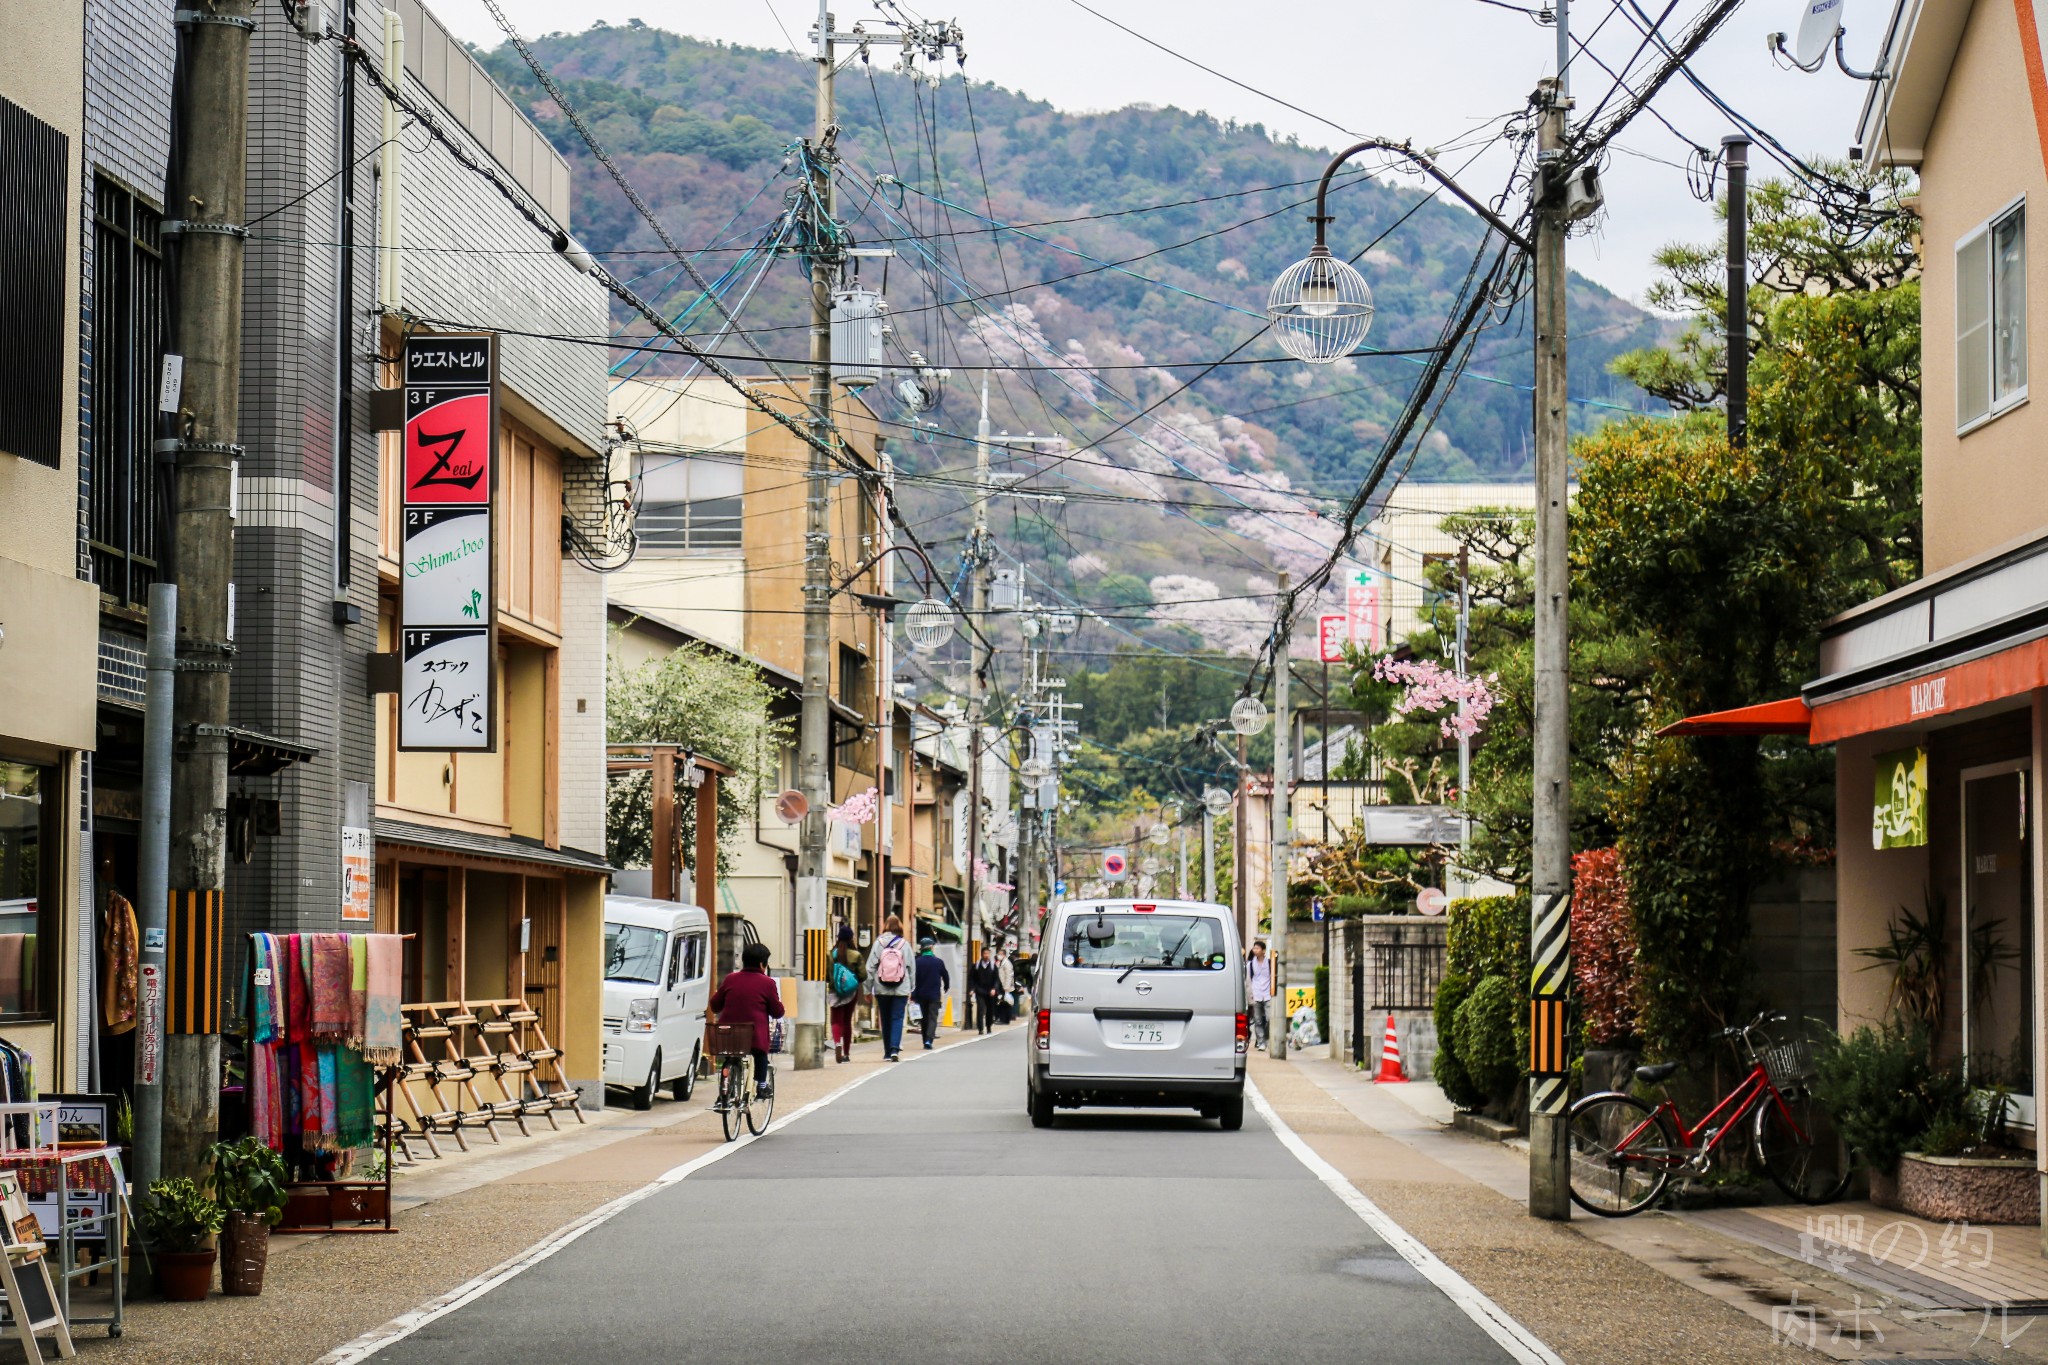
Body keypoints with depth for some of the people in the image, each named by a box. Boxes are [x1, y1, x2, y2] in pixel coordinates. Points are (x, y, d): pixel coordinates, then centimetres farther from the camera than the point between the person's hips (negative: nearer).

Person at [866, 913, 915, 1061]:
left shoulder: (878, 943, -2)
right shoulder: (904, 945, -2)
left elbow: (870, 967, -1)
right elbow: (912, 968, 2)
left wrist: (868, 988, 5)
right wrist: (912, 988, 10)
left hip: (882, 989, 1)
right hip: (901, 989, -1)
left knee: (885, 1020, 11)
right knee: (897, 1018, 0)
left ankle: (887, 1052, 14)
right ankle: (895, 1048, -17)